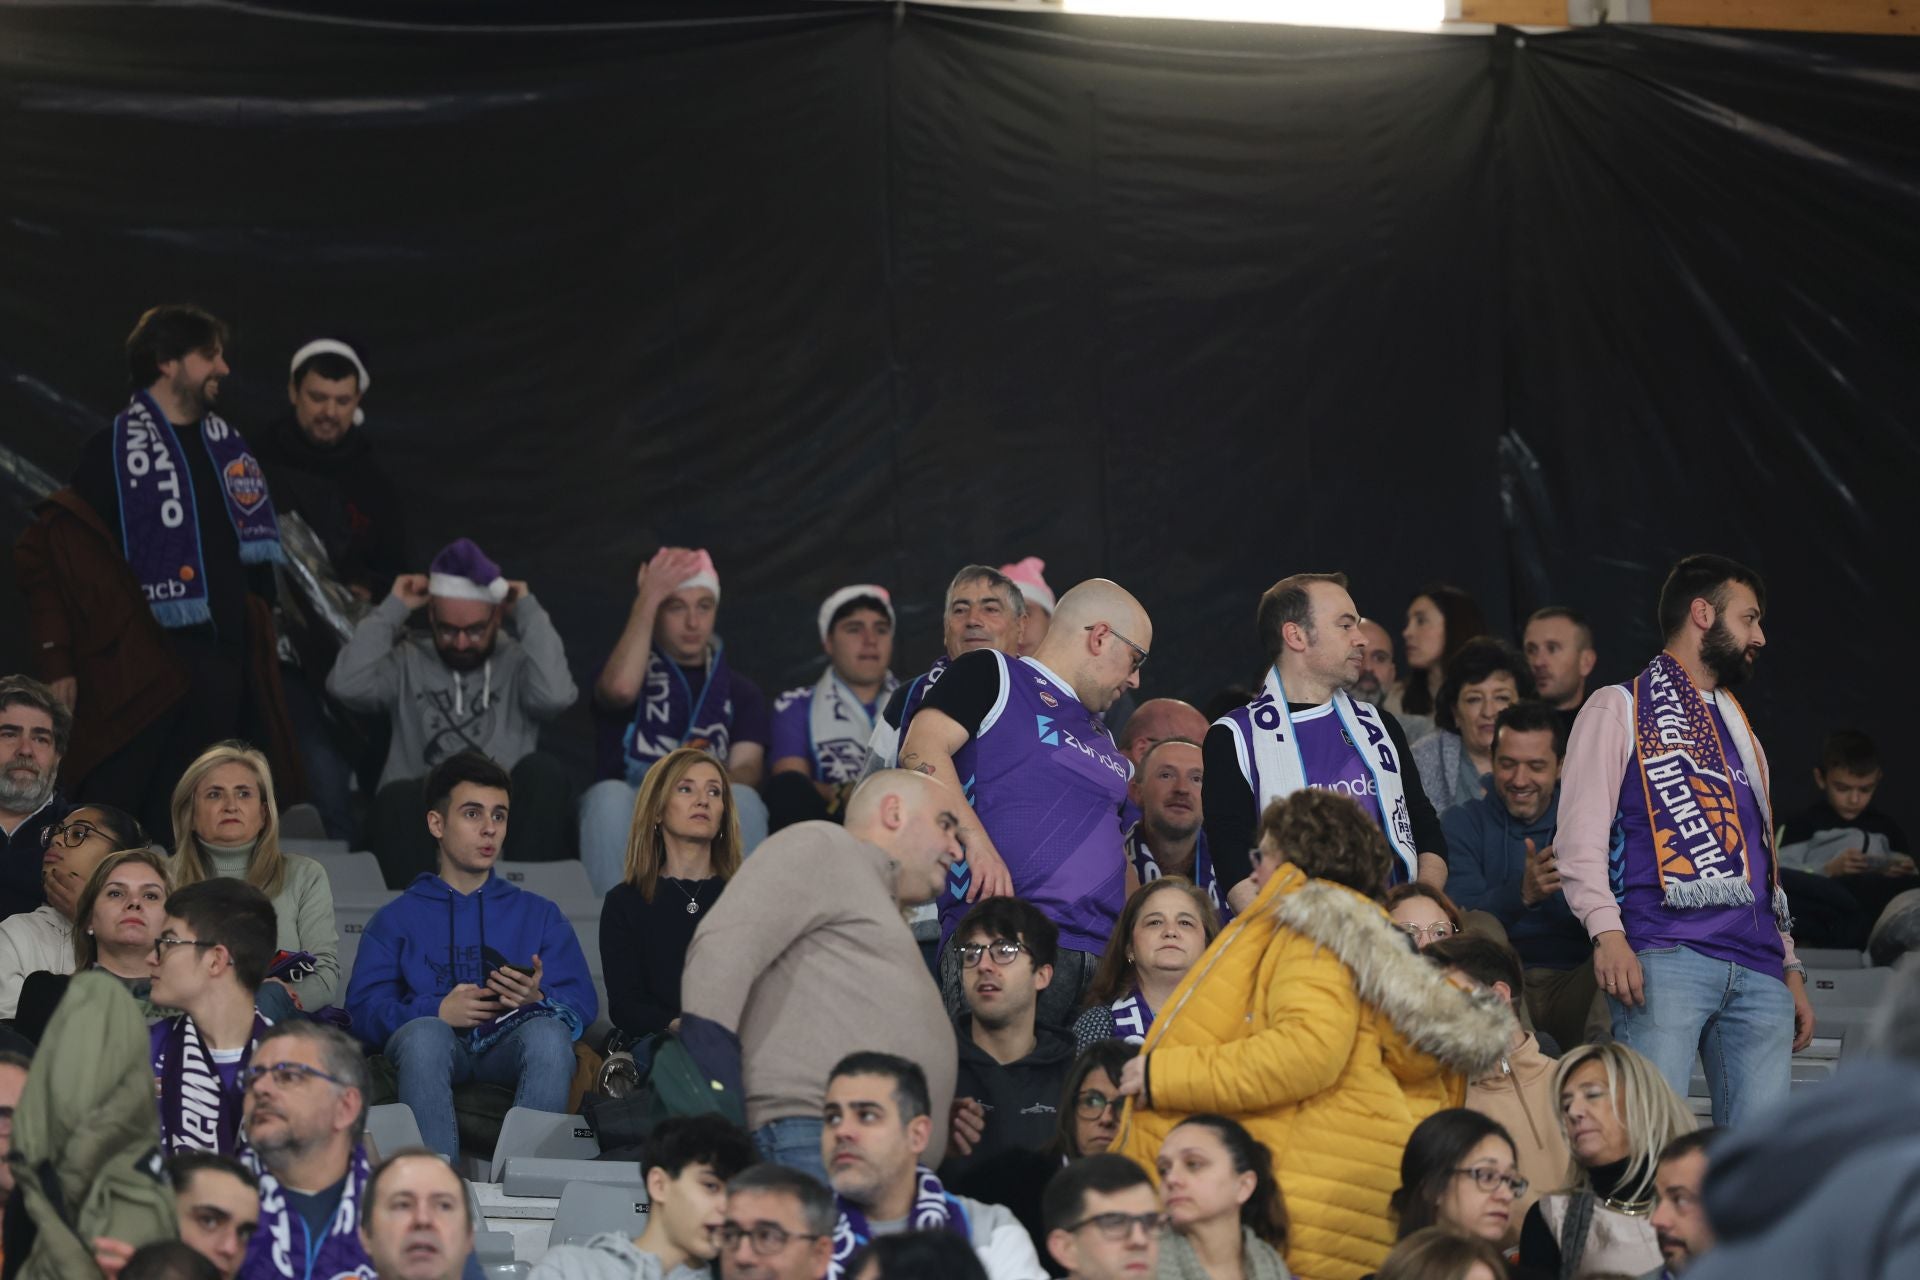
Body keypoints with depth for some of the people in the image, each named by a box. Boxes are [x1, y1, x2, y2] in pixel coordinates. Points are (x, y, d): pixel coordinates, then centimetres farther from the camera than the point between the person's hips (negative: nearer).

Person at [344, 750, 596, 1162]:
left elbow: (583, 1005, 11)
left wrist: (538, 999, -13)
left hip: (511, 1049, 1)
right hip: (432, 1050, -1)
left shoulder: (540, 915, 26)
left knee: (549, 1031, -34)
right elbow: (365, 1009, 5)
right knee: (425, 1032, -37)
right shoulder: (396, 920, 22)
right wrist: (438, 1011, -13)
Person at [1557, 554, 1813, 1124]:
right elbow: (1580, 835, -3)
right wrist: (1607, 932, -17)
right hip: (1666, 954, -6)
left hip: (1757, 969, 6)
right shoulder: (1620, 709, 9)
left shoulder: (1738, 729, 29)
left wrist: (1790, 967, 21)